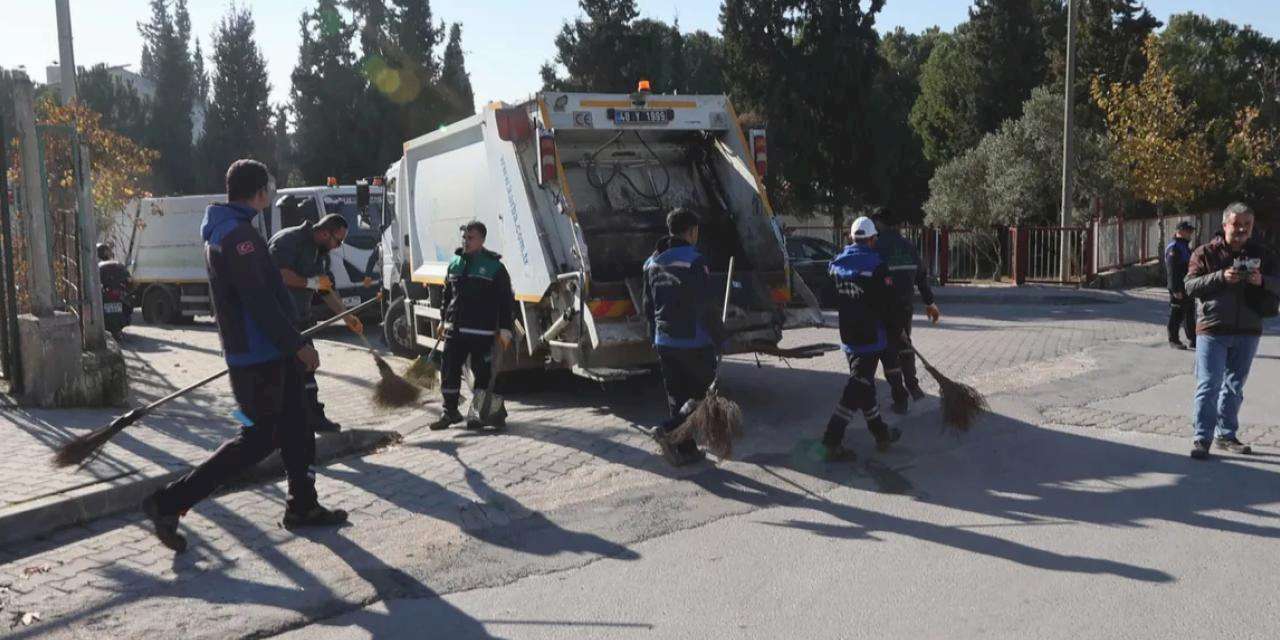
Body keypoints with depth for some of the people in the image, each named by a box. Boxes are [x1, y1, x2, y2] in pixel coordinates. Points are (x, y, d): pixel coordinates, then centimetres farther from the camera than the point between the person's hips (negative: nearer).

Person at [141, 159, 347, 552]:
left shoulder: (222, 231, 15)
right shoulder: (238, 234, -18)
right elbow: (260, 300, -23)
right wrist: (297, 345, -19)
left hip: (266, 353, 10)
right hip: (258, 357, -10)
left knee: (296, 430, 14)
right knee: (260, 438, -4)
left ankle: (302, 507, 24)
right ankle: (169, 503, 2)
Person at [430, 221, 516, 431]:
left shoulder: (494, 266, -4)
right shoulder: (455, 262, 12)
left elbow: (506, 300, -5)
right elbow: (447, 293, 22)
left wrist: (505, 329, -9)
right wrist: (444, 319, 19)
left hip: (481, 332, -5)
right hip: (454, 329, 5)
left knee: (482, 373, 3)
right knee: (449, 371, 8)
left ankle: (482, 413, 15)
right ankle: (450, 411, 21)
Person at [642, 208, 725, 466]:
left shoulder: (653, 263, 10)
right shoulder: (694, 262, -13)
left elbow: (648, 306, 16)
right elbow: (708, 306, -15)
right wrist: (719, 338, -7)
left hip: (664, 343, 7)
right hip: (694, 343, -7)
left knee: (677, 395, 13)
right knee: (704, 392, 6)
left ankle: (685, 450, 16)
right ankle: (669, 430, -10)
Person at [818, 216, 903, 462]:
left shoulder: (836, 264, 5)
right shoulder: (876, 266, -14)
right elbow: (888, 303, -11)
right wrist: (896, 328, 3)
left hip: (847, 337, 7)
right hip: (871, 337, -7)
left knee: (864, 383, 17)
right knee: (858, 386, -5)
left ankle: (881, 434, 30)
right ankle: (832, 441, -10)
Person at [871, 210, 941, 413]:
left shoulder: (876, 246, -11)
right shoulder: (908, 245, 8)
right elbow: (921, 276, 13)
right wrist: (929, 302, 23)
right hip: (906, 305, 5)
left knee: (889, 352, 4)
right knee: (904, 342, 27)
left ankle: (900, 400, 8)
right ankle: (912, 385, 18)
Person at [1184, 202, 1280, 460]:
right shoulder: (1205, 252, -1)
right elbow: (1190, 285, -9)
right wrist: (1221, 277, -24)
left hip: (1247, 332, 4)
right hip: (1212, 330, -4)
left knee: (1234, 386, 13)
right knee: (1209, 386, -6)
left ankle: (1226, 434, 24)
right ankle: (1202, 438, -2)